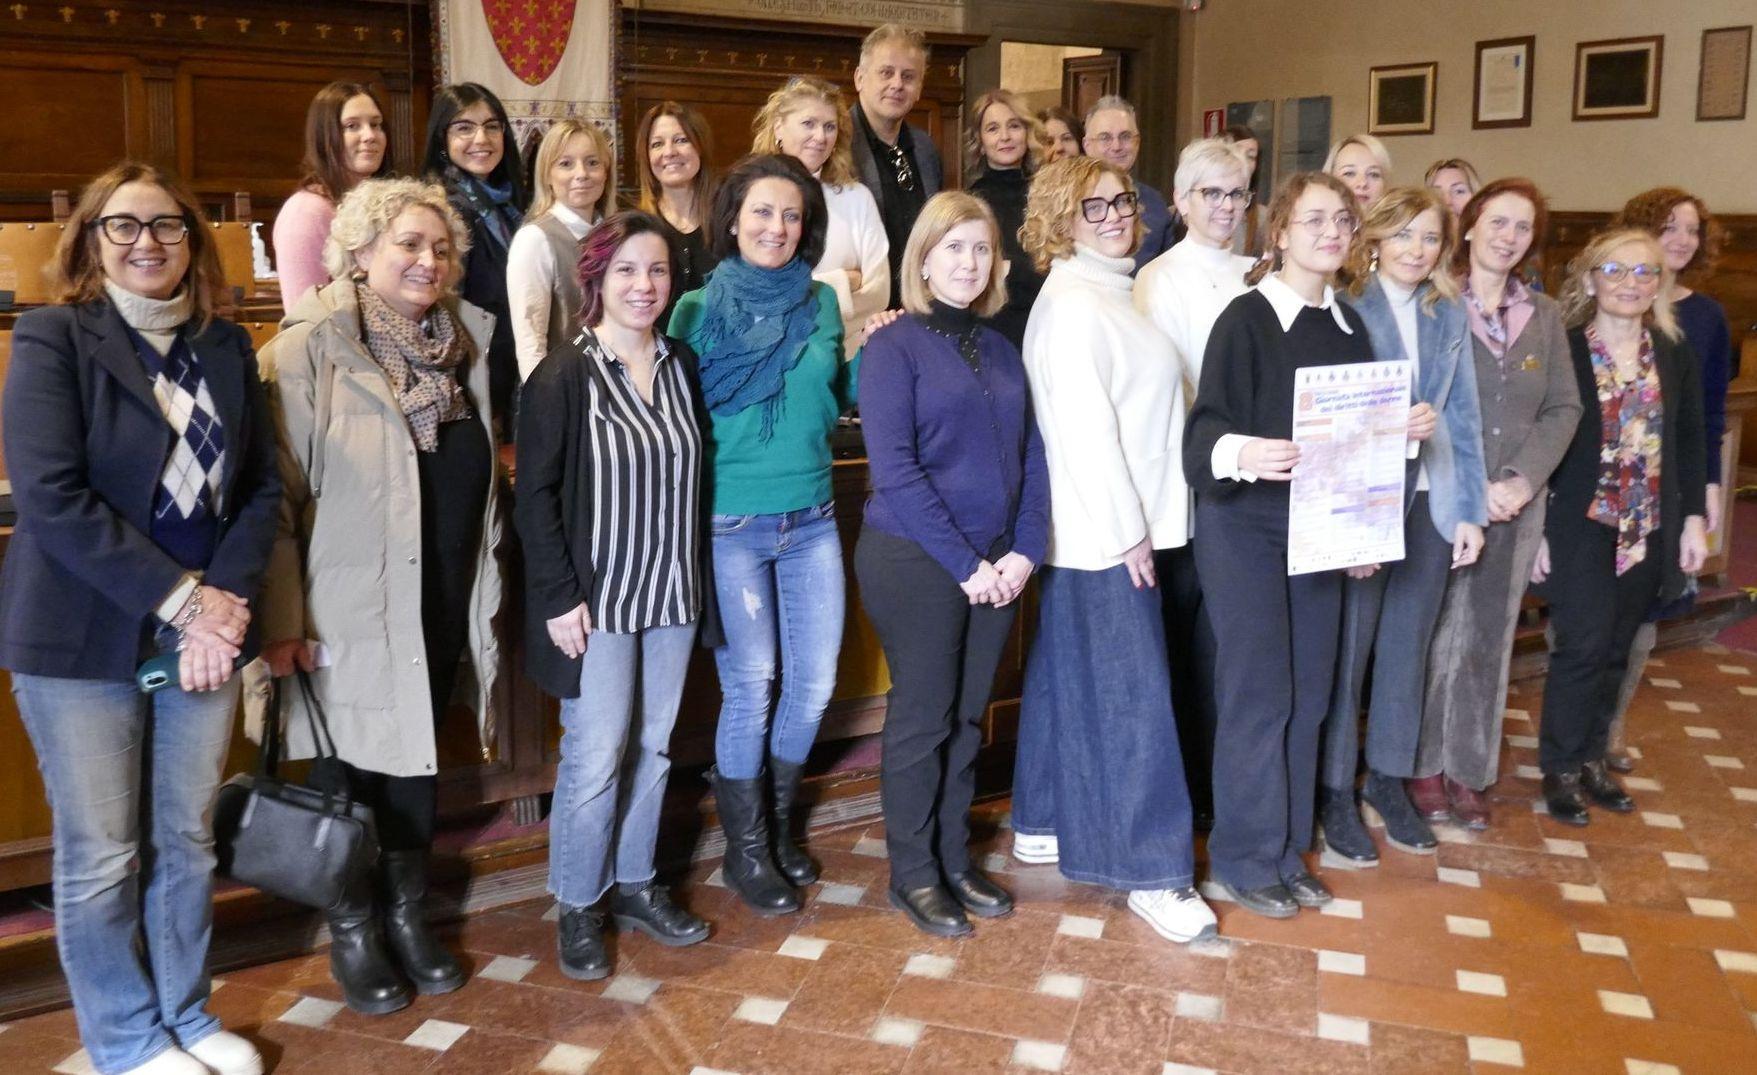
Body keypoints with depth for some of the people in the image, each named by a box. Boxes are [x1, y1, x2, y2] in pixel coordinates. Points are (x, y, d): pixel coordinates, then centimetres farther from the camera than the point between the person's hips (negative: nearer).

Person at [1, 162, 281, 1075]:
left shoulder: (225, 346, 7)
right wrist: (179, 598, -18)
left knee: (187, 839, 14)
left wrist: (223, 603, -11)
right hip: (82, 639, -4)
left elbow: (262, 487, 4)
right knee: (101, 856, 7)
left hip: (205, 630, 4)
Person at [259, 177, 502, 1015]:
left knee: (417, 758, 17)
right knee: (352, 764, 10)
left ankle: (407, 916, 34)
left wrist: (486, 595, 14)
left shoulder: (463, 345, 6)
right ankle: (351, 932, 29)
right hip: (352, 608, -5)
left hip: (442, 607, 5)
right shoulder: (310, 349, -11)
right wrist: (282, 619, -16)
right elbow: (278, 494, -13)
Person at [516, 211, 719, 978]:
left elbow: (695, 476, 10)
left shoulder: (681, 366, 6)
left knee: (653, 748, 13)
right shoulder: (565, 375, -10)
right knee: (595, 759, -2)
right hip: (596, 600, -5)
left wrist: (698, 578, 6)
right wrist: (560, 597, -14)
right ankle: (578, 907, 17)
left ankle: (635, 885, 29)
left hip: (671, 596, 5)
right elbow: (534, 494, -10)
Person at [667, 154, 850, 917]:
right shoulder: (700, 308, -3)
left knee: (815, 682, 8)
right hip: (731, 524, -4)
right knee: (750, 688, 1)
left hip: (811, 520, 4)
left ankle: (777, 825, 31)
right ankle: (746, 849, 21)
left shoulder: (821, 302, 6)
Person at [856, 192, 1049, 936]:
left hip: (997, 564, 6)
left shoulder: (1000, 349, 11)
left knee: (967, 716, 13)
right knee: (922, 715, 3)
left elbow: (1031, 455, 9)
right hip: (915, 560, -5)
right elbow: (894, 469, -15)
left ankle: (954, 859, 27)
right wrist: (965, 563, -16)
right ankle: (913, 874, 18)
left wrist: (1025, 550, -5)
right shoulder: (894, 346, -7)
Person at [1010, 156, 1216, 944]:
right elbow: (1084, 428, -21)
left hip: (1112, 527, 10)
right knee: (1133, 696, -6)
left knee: (1066, 675, 16)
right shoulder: (1074, 307, -16)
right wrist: (1127, 530, -18)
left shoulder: (1105, 295, 15)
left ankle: (1042, 824, 28)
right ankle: (1153, 873, 1)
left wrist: (1137, 523, 13)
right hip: (1103, 533, -10)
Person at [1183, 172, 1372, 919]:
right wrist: (1240, 453, -36)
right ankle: (1244, 857, 11)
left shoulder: (1350, 326, 11)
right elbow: (1205, 427, -16)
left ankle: (1287, 850, 23)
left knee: (1308, 696, 9)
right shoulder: (1246, 318, -9)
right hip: (1244, 528, -6)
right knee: (1259, 695, -3)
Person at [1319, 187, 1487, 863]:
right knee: (1347, 648, 2)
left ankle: (1390, 777, 28)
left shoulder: (1450, 315, 11)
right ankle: (1333, 790, 15)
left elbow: (1463, 418, 11)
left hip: (1429, 503, 5)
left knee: (1408, 644, 13)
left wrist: (1471, 510, 7)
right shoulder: (1346, 309, -6)